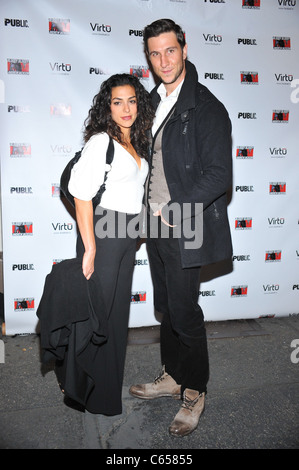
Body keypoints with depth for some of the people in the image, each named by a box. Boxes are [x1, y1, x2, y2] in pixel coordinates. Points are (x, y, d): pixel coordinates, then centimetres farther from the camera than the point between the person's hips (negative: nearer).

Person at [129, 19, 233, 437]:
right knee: (166, 308, 16)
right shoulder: (154, 101, 12)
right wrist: (148, 206, 9)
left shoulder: (207, 108, -11)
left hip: (186, 228, -7)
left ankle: (195, 391, 23)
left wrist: (172, 212, -17)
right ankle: (172, 376, 35)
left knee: (184, 312, 2)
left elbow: (219, 176, -17)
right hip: (156, 224, 7)